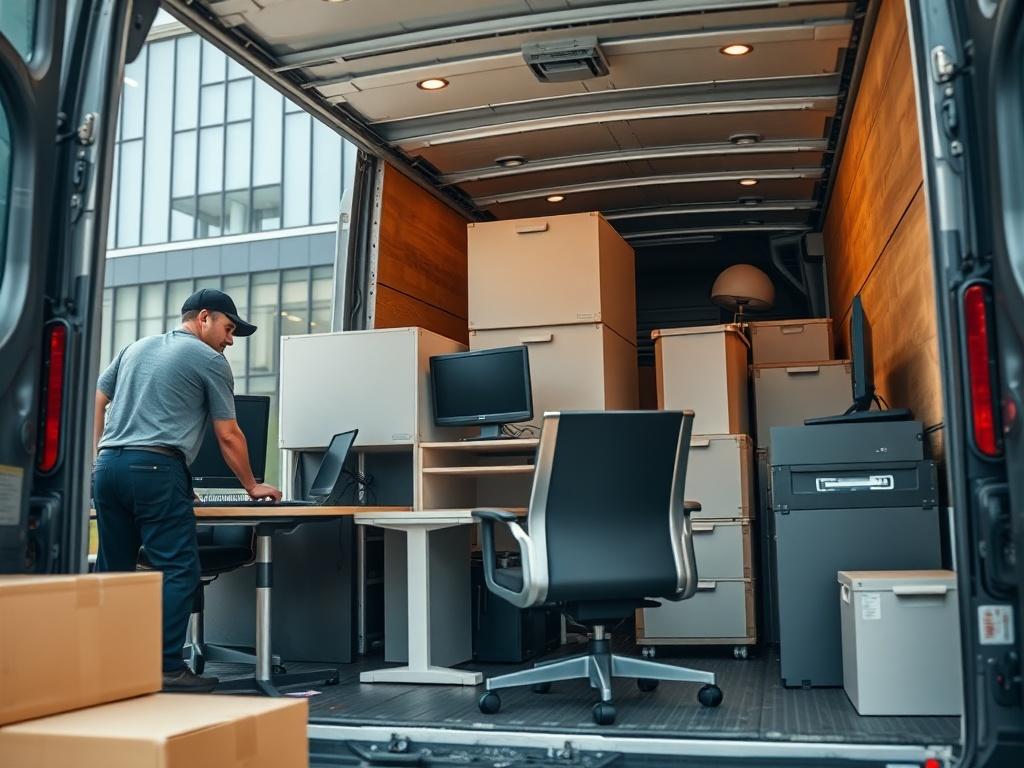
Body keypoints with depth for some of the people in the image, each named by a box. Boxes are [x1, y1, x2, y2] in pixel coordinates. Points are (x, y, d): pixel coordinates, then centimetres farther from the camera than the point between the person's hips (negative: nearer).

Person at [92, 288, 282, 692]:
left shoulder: (136, 347, 23)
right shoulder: (210, 360, 3)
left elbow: (95, 401, 21)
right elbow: (228, 436, 4)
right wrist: (252, 486, 16)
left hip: (107, 466, 8)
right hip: (155, 468, -7)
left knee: (113, 571, 12)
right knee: (178, 571, -5)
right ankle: (169, 669, -8)